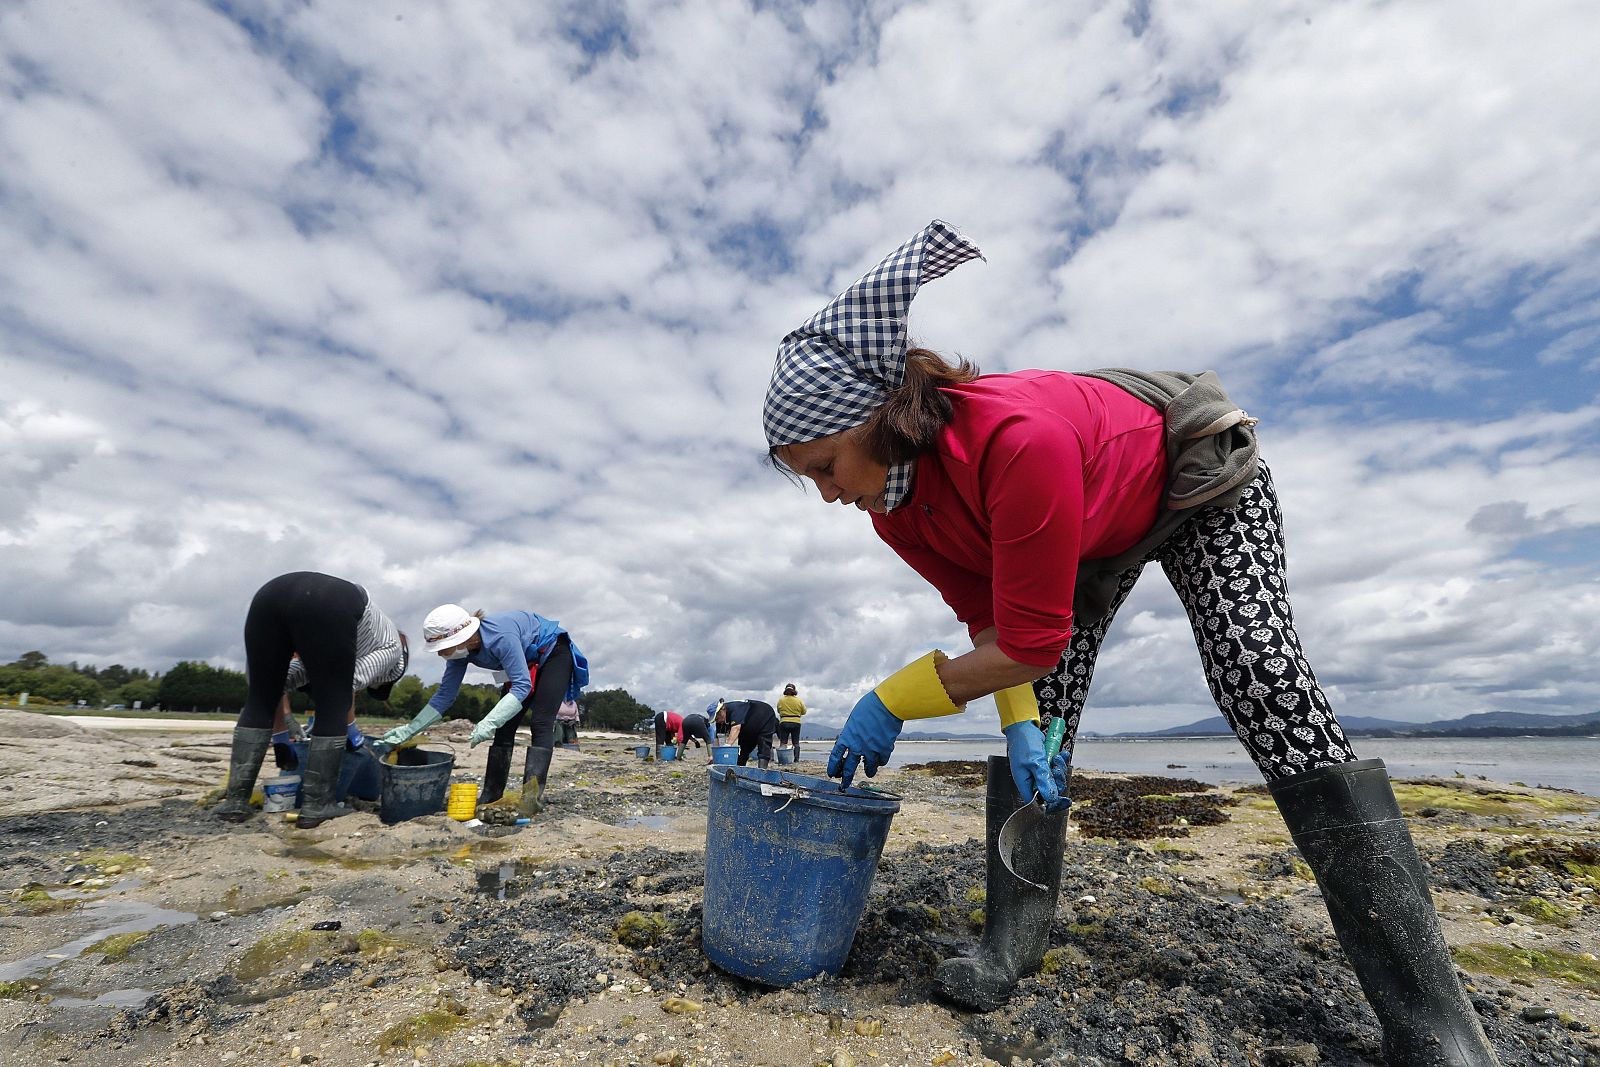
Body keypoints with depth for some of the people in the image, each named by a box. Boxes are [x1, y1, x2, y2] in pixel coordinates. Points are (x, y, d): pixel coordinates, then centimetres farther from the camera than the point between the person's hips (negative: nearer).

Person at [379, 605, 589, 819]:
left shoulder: (500, 636, -39)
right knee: (505, 725, 2)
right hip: (528, 663, 8)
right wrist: (410, 730, -11)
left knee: (540, 723, -19)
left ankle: (533, 795, -23)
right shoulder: (460, 650, -15)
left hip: (554, 652, -8)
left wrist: (489, 723, -49)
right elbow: (445, 695, -6)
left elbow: (522, 686, -40)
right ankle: (491, 792, 9)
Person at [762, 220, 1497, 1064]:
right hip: (1092, 530, 6)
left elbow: (1032, 642, -38)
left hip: (1200, 480, -5)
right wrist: (1018, 725, -23)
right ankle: (1013, 941, 6)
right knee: (1039, 715, -5)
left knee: (1260, 681, -19)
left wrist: (893, 702, -30)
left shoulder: (1015, 438, -46)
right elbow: (990, 620, -11)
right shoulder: (894, 510, -20)